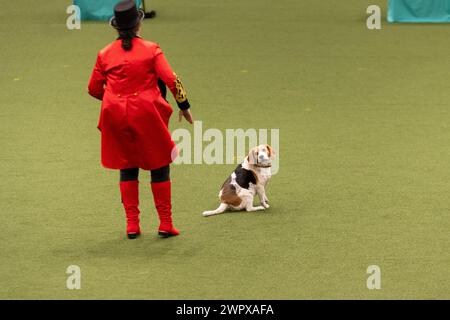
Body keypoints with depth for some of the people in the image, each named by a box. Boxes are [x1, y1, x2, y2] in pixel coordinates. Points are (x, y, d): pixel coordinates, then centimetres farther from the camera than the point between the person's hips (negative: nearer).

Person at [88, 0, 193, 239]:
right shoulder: (151, 49, -3)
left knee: (127, 168, 14)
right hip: (146, 114, -2)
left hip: (116, 116, 2)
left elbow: (94, 89, 9)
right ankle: (165, 224, 7)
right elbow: (171, 80, -10)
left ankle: (132, 224, 10)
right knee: (159, 167, 8)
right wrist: (184, 106, 2)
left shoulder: (105, 54, 4)